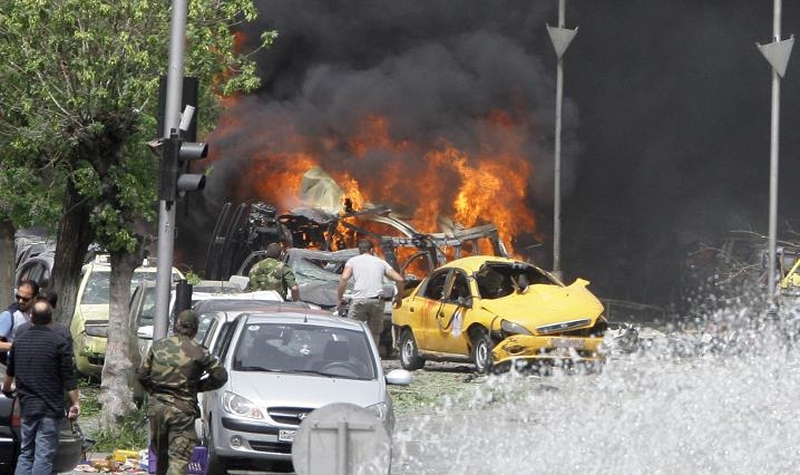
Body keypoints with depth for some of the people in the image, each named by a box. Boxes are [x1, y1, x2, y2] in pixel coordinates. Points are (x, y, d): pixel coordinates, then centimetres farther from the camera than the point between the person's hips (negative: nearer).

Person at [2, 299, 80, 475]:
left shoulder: (19, 342, 9)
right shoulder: (58, 342, -9)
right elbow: (68, 377, -10)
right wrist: (75, 403, -1)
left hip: (27, 407, 5)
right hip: (50, 408, -5)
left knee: (26, 452, 13)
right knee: (44, 455, -5)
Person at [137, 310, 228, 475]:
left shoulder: (158, 346, 4)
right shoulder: (198, 352, -7)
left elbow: (142, 375, 6)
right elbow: (220, 376, -1)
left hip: (156, 407, 4)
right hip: (182, 410, -4)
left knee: (161, 456, 21)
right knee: (179, 458, -6)